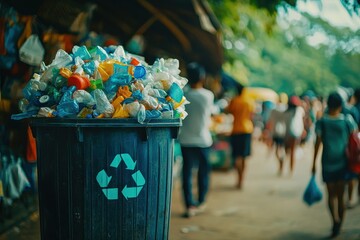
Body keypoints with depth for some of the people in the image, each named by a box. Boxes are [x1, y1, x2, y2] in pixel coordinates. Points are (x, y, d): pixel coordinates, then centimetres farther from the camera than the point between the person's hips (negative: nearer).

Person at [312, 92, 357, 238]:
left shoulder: (321, 122, -3)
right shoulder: (347, 120, -1)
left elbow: (318, 143, -5)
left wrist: (314, 163, 0)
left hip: (327, 163, -1)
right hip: (342, 162, 1)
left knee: (331, 194, 8)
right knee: (340, 195, 12)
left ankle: (335, 219, -16)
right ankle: (338, 226, 18)